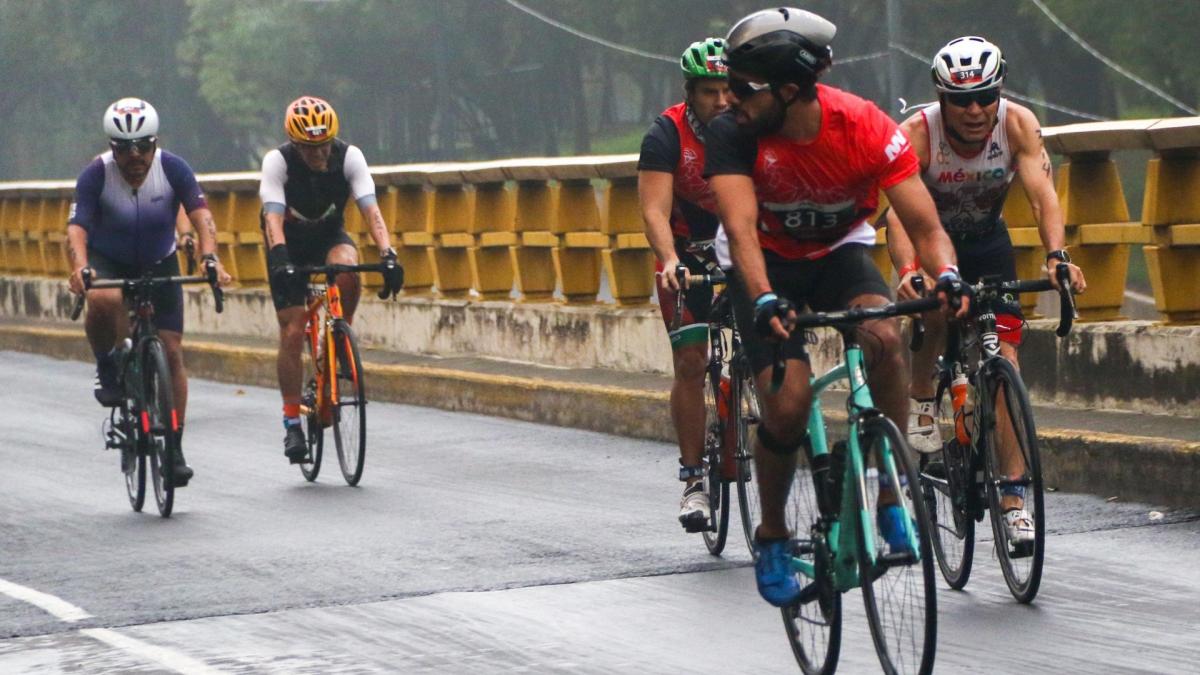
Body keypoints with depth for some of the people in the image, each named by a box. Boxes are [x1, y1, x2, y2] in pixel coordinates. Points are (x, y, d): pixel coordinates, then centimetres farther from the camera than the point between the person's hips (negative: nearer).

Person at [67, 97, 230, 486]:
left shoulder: (172, 168, -18)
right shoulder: (96, 175, -22)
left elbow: (200, 213, -26)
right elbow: (77, 227, -29)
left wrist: (209, 256, -44)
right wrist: (80, 267, -48)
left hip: (159, 264, 2)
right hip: (108, 262, -2)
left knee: (171, 352, -6)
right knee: (104, 300, -37)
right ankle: (106, 367, -8)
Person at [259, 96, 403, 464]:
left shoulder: (349, 157, -22)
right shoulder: (277, 161, -26)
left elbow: (370, 209, -30)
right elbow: (273, 216, -36)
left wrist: (387, 255, -45)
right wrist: (281, 260, -53)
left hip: (330, 235, 1)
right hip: (289, 244, -1)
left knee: (347, 269, -36)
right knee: (292, 333, -12)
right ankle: (292, 422, -1)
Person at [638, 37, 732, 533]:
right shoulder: (667, 135, -19)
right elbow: (655, 210, -27)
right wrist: (670, 261, -45)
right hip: (687, 254, -1)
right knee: (690, 363, -9)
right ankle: (693, 481, -3)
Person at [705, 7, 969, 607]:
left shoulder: (867, 129, -25)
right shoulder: (733, 134, -26)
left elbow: (924, 224, -25)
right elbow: (741, 229, -35)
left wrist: (946, 276, -46)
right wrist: (764, 302, -53)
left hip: (840, 253, 1)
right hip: (769, 266, -1)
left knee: (885, 338, -31)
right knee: (789, 403, -19)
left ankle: (890, 498, -16)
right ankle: (772, 537, 6)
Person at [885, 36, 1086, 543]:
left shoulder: (1018, 124, -25)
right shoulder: (917, 134, -30)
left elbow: (1041, 193, -34)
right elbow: (900, 211, -41)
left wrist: (1056, 256, -52)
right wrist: (908, 272, -58)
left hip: (987, 240, 2)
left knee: (1003, 360, -10)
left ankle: (1013, 498, -9)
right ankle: (922, 399, -3)